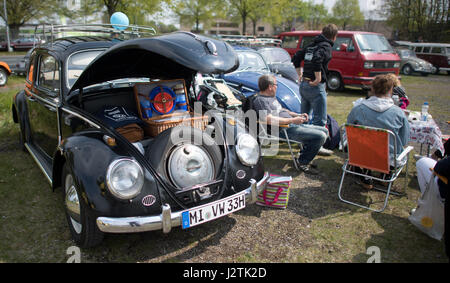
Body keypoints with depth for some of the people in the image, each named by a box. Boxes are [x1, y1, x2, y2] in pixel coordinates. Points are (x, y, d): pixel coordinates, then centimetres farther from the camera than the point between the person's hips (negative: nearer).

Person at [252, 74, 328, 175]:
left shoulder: (271, 97, 20)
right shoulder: (260, 100, -13)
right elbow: (269, 119, -27)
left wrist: (298, 115, 18)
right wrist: (293, 120, -25)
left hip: (294, 125, 11)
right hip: (285, 131, -11)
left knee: (324, 131, 11)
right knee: (320, 136, -20)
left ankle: (304, 158, 12)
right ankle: (303, 163, -5)